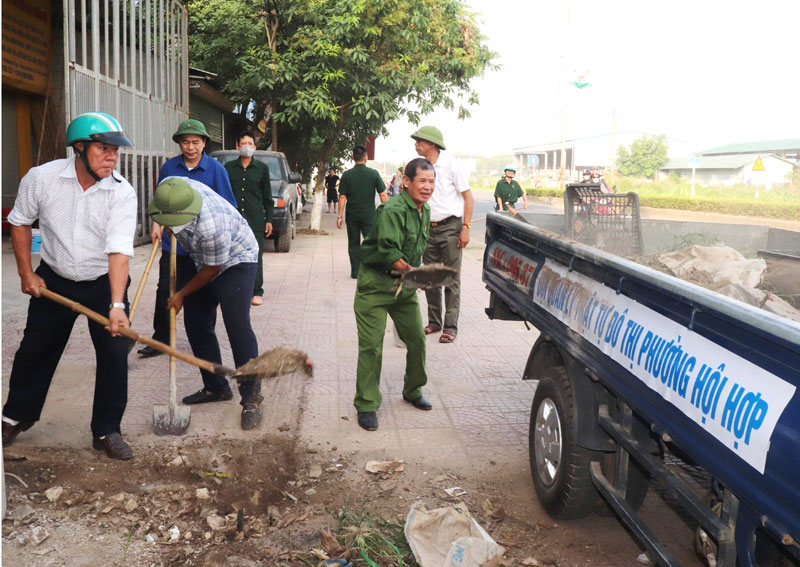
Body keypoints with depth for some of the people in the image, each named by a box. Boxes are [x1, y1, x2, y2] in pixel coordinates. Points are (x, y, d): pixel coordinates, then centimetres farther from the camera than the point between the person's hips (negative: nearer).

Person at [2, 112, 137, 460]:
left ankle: (106, 431, 9)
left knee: (114, 353, -8)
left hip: (104, 283, -1)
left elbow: (119, 252, -29)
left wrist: (116, 305, -38)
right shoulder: (41, 178, -15)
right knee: (35, 350, 13)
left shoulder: (122, 193, -20)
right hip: (53, 280, 2)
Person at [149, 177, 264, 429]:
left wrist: (182, 294, -11)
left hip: (235, 259, -8)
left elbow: (212, 269, -23)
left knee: (238, 326, -17)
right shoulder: (170, 188, -21)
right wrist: (163, 227, 10)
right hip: (200, 259, 8)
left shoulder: (211, 226, -40)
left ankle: (251, 398, -11)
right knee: (196, 323, 7)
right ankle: (216, 387, 19)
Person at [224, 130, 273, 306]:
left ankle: (256, 292, 5)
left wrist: (269, 220, 4)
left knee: (256, 256, -2)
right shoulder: (229, 167, 10)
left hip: (256, 219, -1)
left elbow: (267, 197, 9)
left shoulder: (262, 168, 8)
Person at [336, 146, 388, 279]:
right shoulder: (374, 173, -5)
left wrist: (339, 216, 1)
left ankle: (355, 271, 11)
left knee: (353, 244, 11)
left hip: (352, 215, 1)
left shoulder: (347, 175, -4)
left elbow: (342, 197, -4)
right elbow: (383, 194, -4)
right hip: (369, 215, -1)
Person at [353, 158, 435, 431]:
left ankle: (413, 391, 29)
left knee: (417, 339, 7)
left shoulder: (425, 211, 9)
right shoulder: (393, 210, -19)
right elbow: (388, 252, -28)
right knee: (371, 346, -5)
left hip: (404, 285, 8)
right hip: (375, 285, -7)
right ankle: (366, 405, 5)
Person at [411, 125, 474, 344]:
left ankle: (450, 326, 3)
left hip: (450, 227, -5)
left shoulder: (450, 165, -8)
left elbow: (468, 197, -7)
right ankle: (434, 322, 20)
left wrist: (465, 228, -13)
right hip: (429, 228, 6)